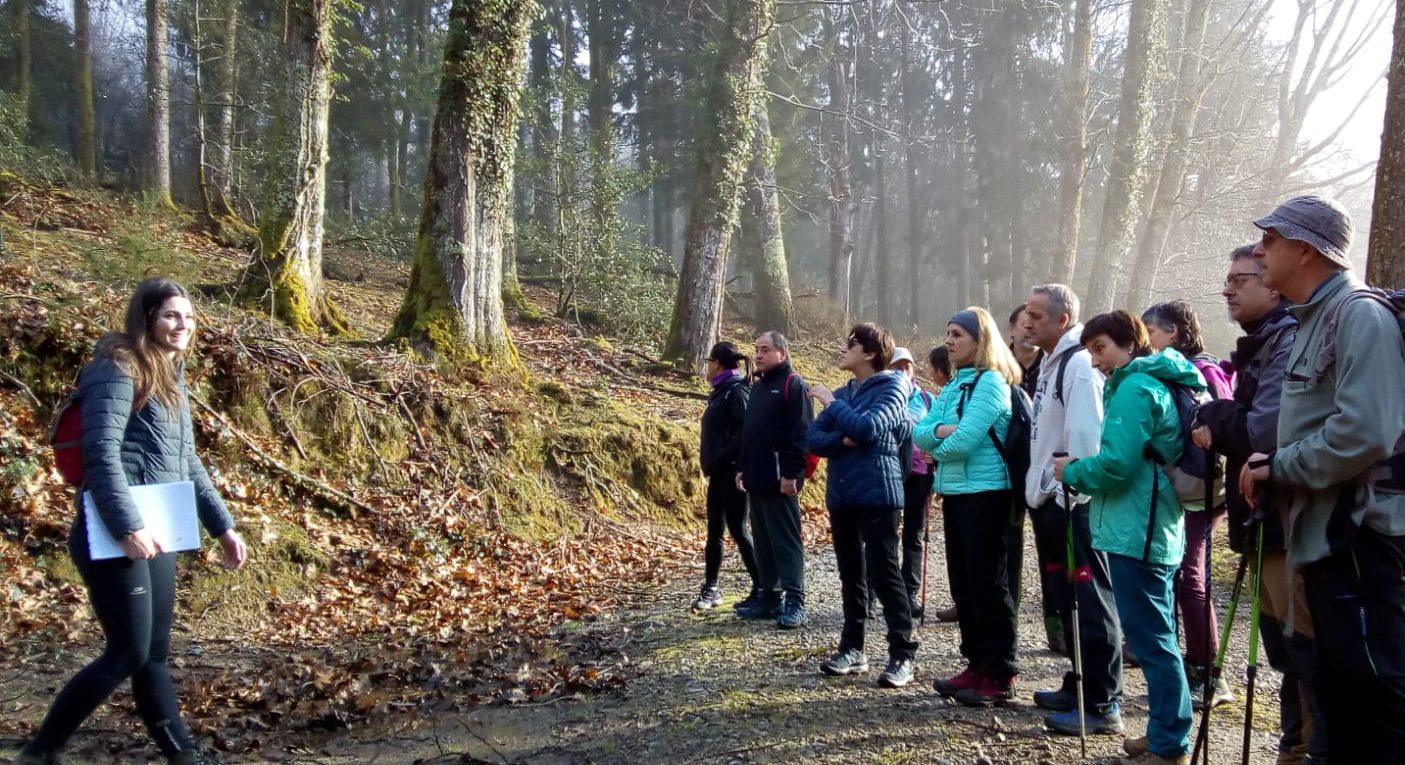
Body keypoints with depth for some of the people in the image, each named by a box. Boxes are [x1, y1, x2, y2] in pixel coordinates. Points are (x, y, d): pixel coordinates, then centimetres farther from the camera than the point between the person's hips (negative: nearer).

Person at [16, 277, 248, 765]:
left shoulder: (170, 375, 15)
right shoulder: (118, 371, -12)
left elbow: (186, 461, 19)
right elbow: (102, 454, -21)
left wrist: (222, 526, 18)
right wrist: (128, 528, -27)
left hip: (156, 533, 8)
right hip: (114, 537, -8)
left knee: (154, 652, 14)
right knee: (128, 653, -3)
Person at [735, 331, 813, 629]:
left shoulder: (794, 385, -9)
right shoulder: (758, 386, 19)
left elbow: (799, 433, -16)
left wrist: (791, 473, -21)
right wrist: (742, 467, 16)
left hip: (780, 480, -9)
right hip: (757, 479, 9)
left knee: (786, 540, -5)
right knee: (763, 541, 12)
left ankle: (795, 602, -1)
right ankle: (769, 596, 19)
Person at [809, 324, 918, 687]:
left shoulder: (891, 387, -5)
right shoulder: (842, 393, 15)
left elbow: (867, 428, -22)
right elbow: (814, 438, 6)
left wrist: (832, 403, -9)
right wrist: (844, 440, -13)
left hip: (877, 494, -7)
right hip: (841, 495, 7)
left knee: (884, 574, -5)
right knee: (851, 575, 13)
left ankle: (903, 655, 2)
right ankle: (852, 648, 21)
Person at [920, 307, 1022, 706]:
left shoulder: (990, 382, -12)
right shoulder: (953, 386, 14)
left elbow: (964, 441, -21)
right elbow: (920, 433, 6)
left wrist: (938, 444, -2)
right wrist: (941, 430, -15)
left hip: (985, 492, -9)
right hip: (955, 492, 9)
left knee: (988, 585, -2)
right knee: (963, 584, 13)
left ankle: (1000, 675, 8)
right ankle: (977, 665, 23)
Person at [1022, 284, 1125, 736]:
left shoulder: (1079, 363, -15)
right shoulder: (1051, 363, 17)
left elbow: (1084, 436, -22)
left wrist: (1070, 493, -21)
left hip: (1071, 502, -10)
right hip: (1049, 499, 10)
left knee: (1088, 600, -5)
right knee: (1062, 599, 17)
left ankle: (1102, 703, 2)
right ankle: (1079, 685, 28)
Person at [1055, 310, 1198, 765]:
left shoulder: (1134, 389, -13)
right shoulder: (1158, 383, 18)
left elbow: (1116, 462, -22)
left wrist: (1072, 471, -6)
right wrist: (1082, 470, 12)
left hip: (1135, 532, -10)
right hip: (1156, 528, 10)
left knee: (1150, 637, -4)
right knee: (1156, 635, 16)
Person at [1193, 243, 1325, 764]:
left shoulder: (1289, 341, -14)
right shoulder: (1262, 344, 18)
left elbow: (1267, 429, -24)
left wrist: (1213, 420, -8)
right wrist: (1218, 423, 2)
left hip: (1289, 521, -11)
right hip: (1269, 523, 11)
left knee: (1305, 649, -6)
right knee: (1285, 648, 19)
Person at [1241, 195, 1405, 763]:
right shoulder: (1313, 321, 16)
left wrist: (1278, 467, -14)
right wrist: (1273, 464, 7)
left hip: (1358, 535, -10)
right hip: (1324, 533, 10)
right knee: (1341, 688, 17)